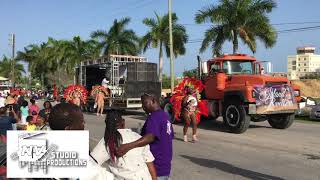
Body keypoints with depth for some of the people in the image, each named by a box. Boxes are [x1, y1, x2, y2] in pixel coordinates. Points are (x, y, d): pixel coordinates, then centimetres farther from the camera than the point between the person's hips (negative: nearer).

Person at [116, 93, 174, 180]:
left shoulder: (154, 117, -19)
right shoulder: (165, 116, 9)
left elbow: (150, 137, -36)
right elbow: (170, 136, 19)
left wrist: (128, 146, -50)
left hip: (155, 170, -9)